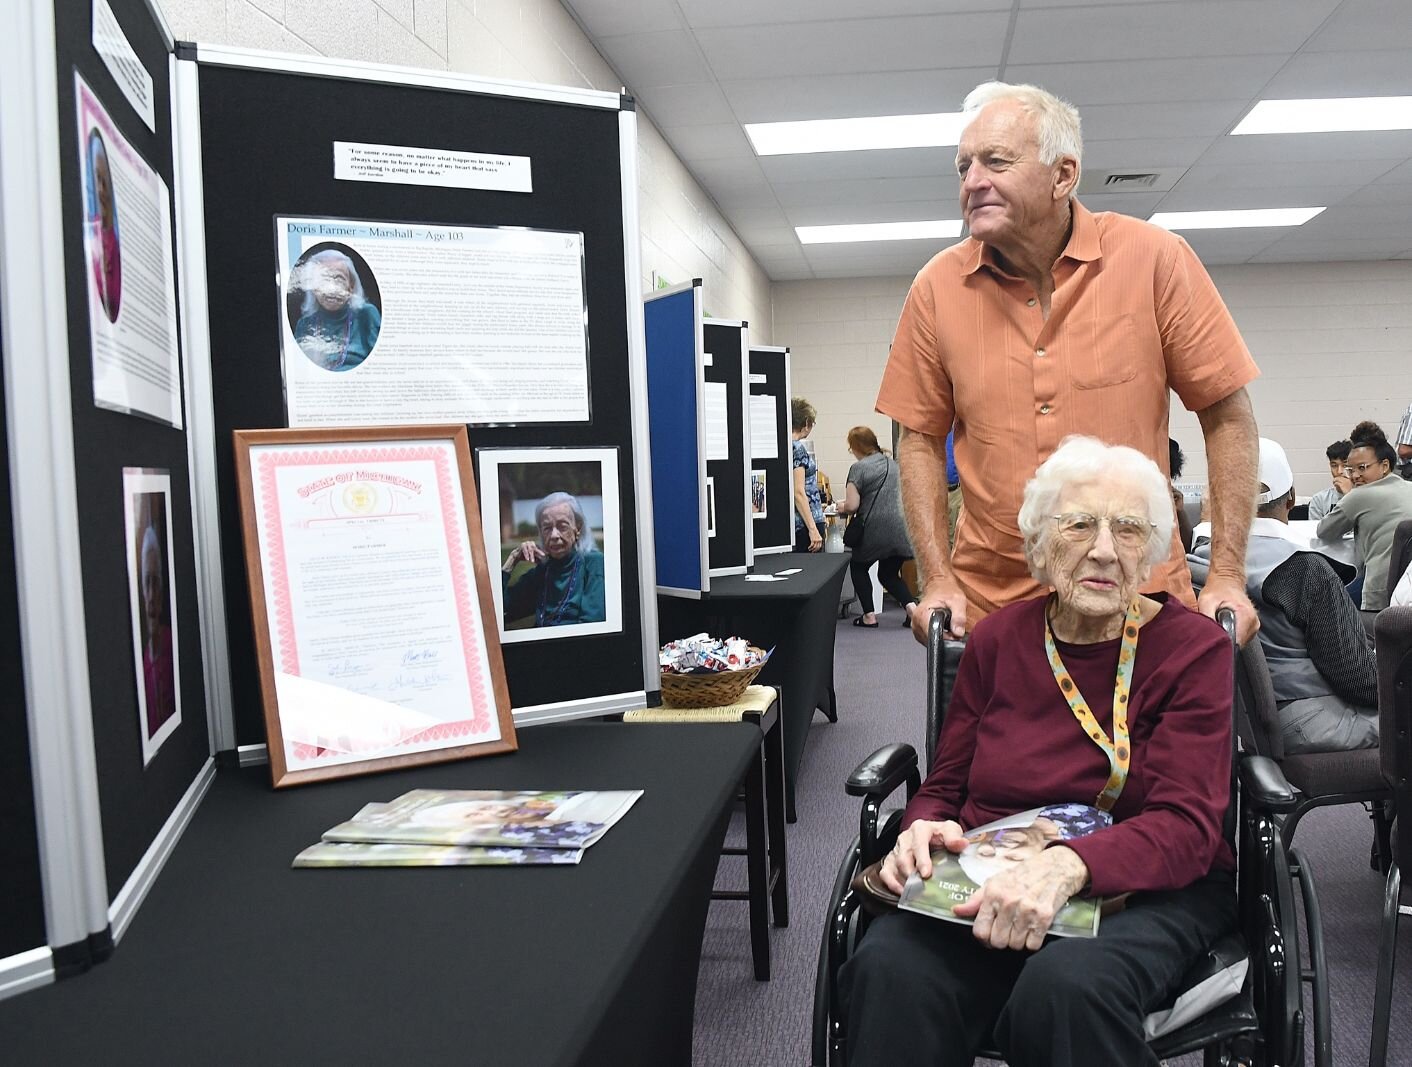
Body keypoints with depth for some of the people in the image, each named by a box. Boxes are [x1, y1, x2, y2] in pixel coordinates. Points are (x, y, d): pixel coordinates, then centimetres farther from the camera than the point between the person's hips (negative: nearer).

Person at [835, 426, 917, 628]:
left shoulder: (859, 468, -8)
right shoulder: (892, 463, 14)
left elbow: (852, 506, -13)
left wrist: (841, 507, 10)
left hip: (875, 530, -6)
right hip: (899, 531, 6)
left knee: (858, 567, 18)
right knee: (889, 574, 20)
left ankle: (869, 615, 13)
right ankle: (911, 606, -1)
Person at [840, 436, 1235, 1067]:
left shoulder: (1194, 648, -2)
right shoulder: (998, 637, 8)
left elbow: (1187, 827, -13)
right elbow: (944, 786, 13)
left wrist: (1066, 866, -33)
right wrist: (923, 829, -13)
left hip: (1150, 889, -2)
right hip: (990, 884, 2)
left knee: (1069, 985, -37)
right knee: (890, 971, -30)